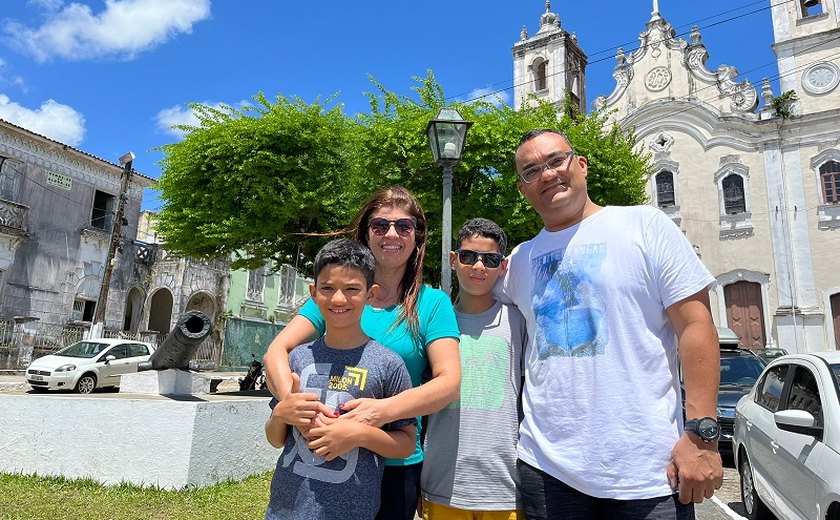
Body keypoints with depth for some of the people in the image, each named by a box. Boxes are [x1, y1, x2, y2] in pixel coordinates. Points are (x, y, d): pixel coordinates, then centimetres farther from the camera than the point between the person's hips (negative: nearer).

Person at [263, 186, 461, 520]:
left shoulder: (432, 303, -5)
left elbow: (449, 382, -14)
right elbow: (277, 350, -8)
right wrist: (289, 398, -29)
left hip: (395, 467, -1)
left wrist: (383, 410, -31)